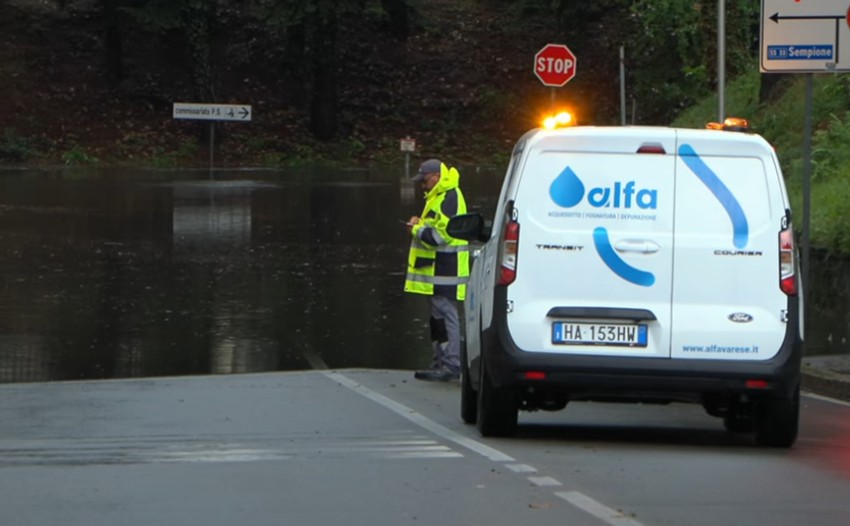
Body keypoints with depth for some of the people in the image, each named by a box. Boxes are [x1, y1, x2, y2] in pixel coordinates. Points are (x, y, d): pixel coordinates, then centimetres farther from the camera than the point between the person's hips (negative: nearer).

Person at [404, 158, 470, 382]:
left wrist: (418, 229, -10)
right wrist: (420, 225, 7)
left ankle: (452, 364, -12)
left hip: (445, 271, -11)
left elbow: (441, 235, -23)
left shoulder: (450, 198, -16)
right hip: (436, 270, 11)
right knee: (438, 315, 14)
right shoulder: (438, 197, 18)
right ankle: (440, 362, 19)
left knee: (445, 315, -11)